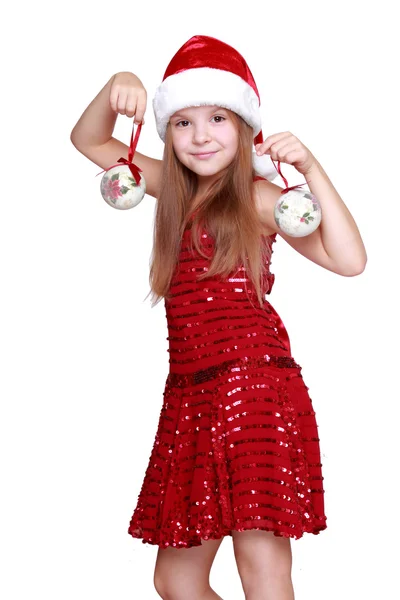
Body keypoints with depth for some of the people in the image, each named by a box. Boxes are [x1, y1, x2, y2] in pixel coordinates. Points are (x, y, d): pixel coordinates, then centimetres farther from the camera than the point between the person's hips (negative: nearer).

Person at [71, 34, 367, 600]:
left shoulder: (258, 197, -2)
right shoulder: (173, 188, 16)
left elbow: (349, 259, -14)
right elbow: (88, 141, 21)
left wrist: (310, 168, -17)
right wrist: (117, 88, 2)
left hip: (255, 387, -7)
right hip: (189, 394, 7)